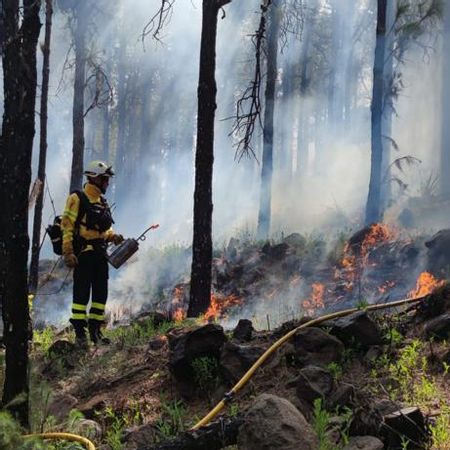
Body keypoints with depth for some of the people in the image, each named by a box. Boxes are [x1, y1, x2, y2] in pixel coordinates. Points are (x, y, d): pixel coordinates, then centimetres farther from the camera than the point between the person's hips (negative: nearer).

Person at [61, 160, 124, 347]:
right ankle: (80, 333, -2)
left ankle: (95, 330, 16)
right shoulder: (77, 199, -6)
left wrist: (113, 237, 5)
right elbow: (67, 226, -12)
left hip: (100, 254, 8)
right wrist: (68, 253, -19)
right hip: (83, 253, -8)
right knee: (82, 293, -6)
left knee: (101, 293, 8)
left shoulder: (102, 202, 18)